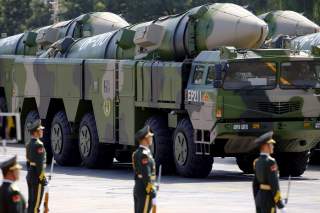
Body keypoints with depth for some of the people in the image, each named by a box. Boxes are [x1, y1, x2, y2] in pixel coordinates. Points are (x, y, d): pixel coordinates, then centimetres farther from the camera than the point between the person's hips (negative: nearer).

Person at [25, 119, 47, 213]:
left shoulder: (29, 144, 12)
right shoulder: (38, 145, -17)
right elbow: (40, 163, -21)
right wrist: (42, 179, -18)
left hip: (30, 175, 10)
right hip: (37, 176, -10)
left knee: (31, 202, 14)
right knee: (36, 203, -6)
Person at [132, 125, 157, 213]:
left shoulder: (137, 153, 14)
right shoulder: (144, 154, -18)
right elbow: (146, 176, -22)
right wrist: (152, 194, -21)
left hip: (137, 189, 10)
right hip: (145, 192, -10)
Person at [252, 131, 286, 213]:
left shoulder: (257, 162, 9)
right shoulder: (270, 162, -18)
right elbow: (274, 185, -21)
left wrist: (257, 204, 21)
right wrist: (281, 206, -17)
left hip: (259, 197, 9)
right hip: (268, 200, -9)